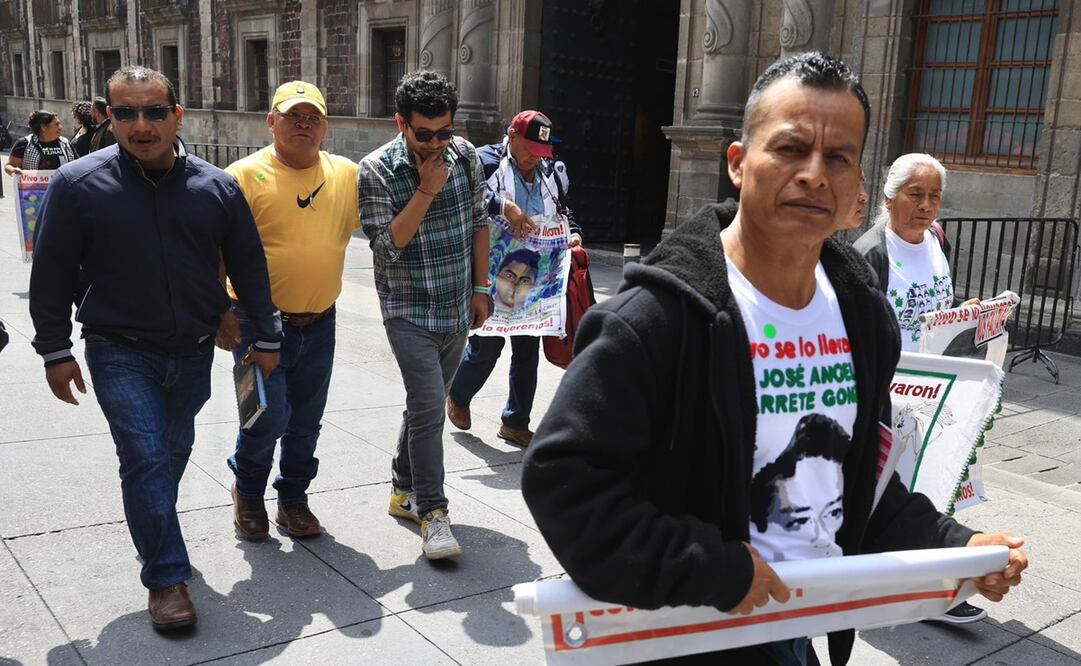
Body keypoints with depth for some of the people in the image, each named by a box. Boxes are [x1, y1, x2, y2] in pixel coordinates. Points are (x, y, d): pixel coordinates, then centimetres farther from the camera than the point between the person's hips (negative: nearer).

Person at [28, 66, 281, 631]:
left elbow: (249, 266, 3)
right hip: (120, 353, -3)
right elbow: (51, 273, -4)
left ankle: (154, 525, 46)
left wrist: (266, 337, 5)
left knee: (174, 451, 20)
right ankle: (166, 577, 4)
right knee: (145, 459, -8)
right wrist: (55, 351, -3)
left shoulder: (217, 187, -4)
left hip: (193, 352, 3)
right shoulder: (78, 184, -10)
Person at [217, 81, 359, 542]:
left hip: (319, 325, 4)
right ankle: (247, 491, 24)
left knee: (306, 421, 13)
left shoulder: (347, 175, 3)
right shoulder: (246, 175, -8)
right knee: (269, 416, -5)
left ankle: (293, 499, 33)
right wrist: (222, 312, -11)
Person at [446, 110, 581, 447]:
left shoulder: (548, 174, 15)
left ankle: (515, 422, 24)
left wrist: (574, 232, 4)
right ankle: (458, 397, 31)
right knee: (487, 344, 2)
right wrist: (503, 206, -34)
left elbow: (563, 211, 24)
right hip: (493, 277, -6)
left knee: (528, 351, 10)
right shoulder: (487, 162, -6)